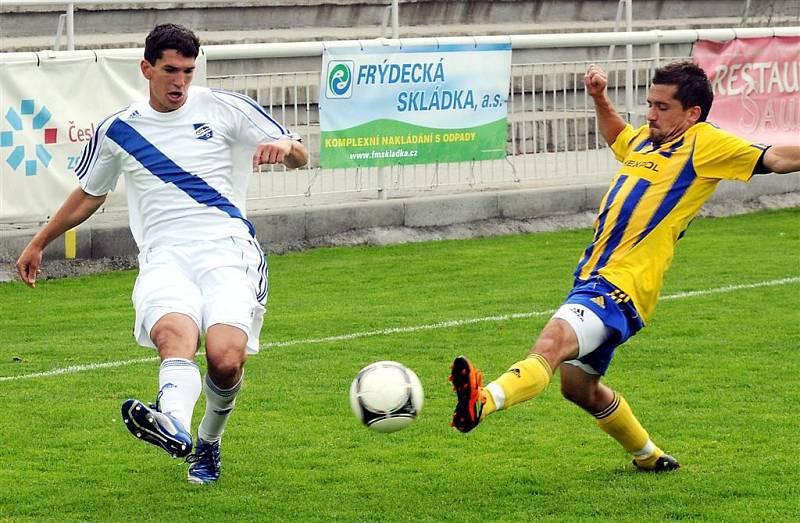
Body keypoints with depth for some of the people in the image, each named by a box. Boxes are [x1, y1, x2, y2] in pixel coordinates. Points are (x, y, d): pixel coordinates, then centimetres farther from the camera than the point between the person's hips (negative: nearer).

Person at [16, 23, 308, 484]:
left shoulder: (225, 108, 10)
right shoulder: (117, 131, 16)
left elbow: (300, 156, 12)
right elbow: (89, 195, 33)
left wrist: (285, 146, -12)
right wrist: (39, 243, 41)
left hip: (227, 250, -1)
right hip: (164, 257, 1)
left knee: (226, 358, -24)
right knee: (175, 334, -33)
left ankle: (209, 441, 7)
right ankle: (174, 427, -63)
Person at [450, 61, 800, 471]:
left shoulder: (705, 144, -3)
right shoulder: (645, 140, 20)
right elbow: (616, 136, 44)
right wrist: (599, 99, 31)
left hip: (623, 288, -10)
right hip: (591, 279, 10)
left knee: (552, 342, -34)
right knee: (579, 386, 22)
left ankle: (483, 401, -59)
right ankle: (648, 457, 41)